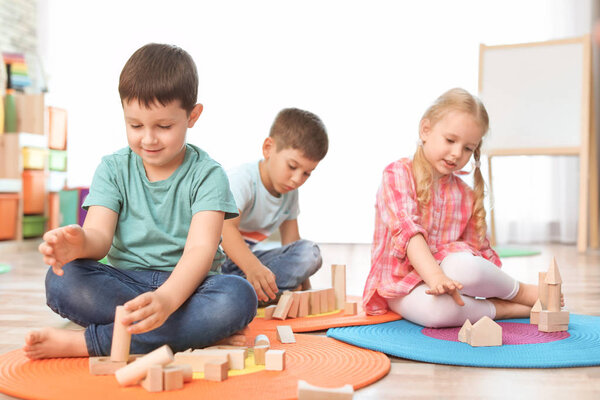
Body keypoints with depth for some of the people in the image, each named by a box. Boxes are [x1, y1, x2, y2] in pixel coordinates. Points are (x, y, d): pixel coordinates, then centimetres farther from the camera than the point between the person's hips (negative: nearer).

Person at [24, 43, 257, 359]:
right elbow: (100, 234, -7)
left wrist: (167, 298, -39)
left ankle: (88, 342, -29)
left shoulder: (207, 174, -5)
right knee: (62, 280, -27)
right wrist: (79, 243, -35)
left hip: (186, 286, -1)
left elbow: (201, 247, -18)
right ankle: (199, 333, -26)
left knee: (239, 297, -34)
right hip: (124, 283, 2)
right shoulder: (113, 169, 5)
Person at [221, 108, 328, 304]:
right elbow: (226, 228, -38)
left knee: (309, 252, -14)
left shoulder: (290, 192, 5)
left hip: (246, 257, 7)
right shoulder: (242, 179, -21)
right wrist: (253, 267, -54)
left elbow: (291, 241, 9)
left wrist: (303, 286, 0)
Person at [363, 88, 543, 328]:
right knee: (440, 309, -37)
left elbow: (481, 252, 14)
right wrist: (435, 276, -34)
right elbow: (407, 230, -20)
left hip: (449, 273, 4)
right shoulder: (398, 174, -5)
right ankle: (498, 309, -13)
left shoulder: (465, 195, 13)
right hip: (403, 283, -3)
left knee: (464, 264, -34)